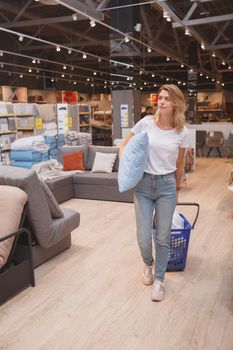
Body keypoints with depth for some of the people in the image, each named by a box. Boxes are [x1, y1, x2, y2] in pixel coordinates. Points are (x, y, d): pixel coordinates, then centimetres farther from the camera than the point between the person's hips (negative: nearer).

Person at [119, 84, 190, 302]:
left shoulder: (182, 132, -2)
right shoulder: (146, 123, -5)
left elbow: (179, 165, 10)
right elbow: (124, 146, 7)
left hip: (166, 186, 0)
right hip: (143, 184, 0)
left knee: (163, 237, 6)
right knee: (143, 237, 3)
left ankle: (159, 279, 27)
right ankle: (148, 264, 37)